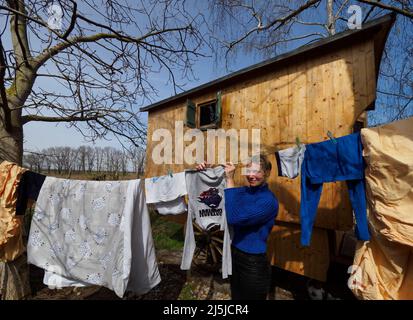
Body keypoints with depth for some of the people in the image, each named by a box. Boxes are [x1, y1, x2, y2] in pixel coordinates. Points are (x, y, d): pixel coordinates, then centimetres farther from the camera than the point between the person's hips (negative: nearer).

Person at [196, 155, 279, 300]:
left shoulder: (269, 200, -22)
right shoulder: (243, 191, -1)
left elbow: (234, 218, -33)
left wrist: (229, 179, -29)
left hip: (254, 263, -6)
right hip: (235, 255, 6)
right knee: (236, 297, 25)